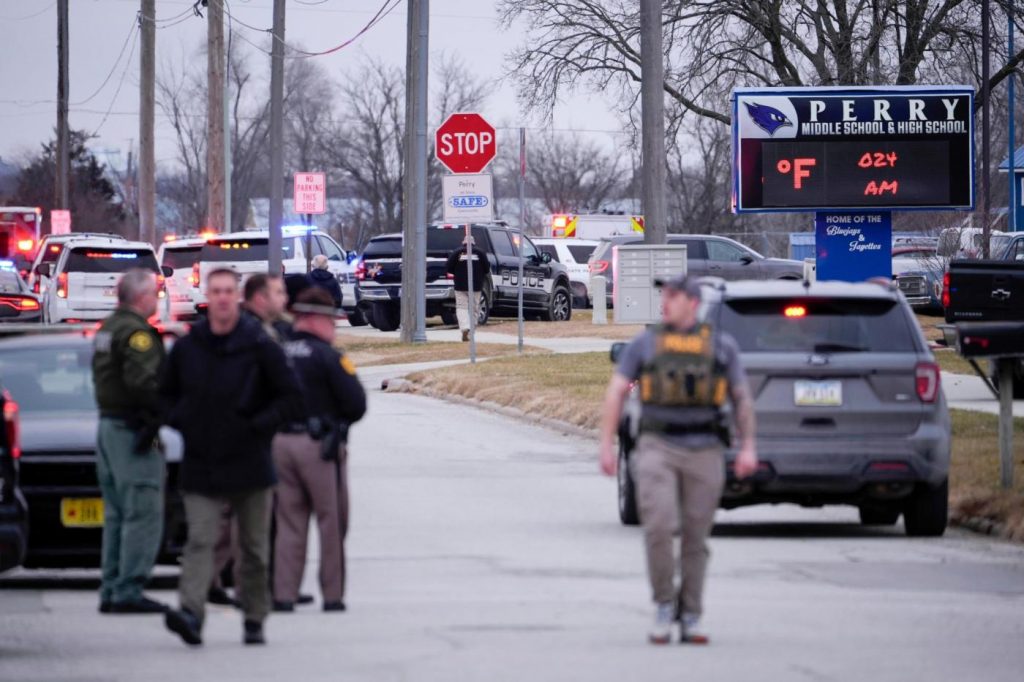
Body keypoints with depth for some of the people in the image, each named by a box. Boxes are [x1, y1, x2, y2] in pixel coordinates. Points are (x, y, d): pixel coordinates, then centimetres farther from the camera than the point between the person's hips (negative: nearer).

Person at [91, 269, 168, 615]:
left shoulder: (107, 330, 18)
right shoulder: (137, 331, -14)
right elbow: (142, 380, -25)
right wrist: (154, 418, -18)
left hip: (108, 425, 10)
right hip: (131, 428, -10)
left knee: (117, 515, 14)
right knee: (143, 515, -9)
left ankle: (111, 591, 15)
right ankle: (128, 592, -13)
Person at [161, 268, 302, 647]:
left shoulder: (259, 346, -3)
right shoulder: (186, 348, 4)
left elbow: (291, 396, 0)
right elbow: (166, 394, 19)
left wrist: (259, 425, -9)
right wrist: (180, 420, 2)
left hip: (249, 463, -1)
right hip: (200, 467, 1)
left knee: (254, 548, 8)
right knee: (200, 541, -13)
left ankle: (254, 620, 19)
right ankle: (190, 613, -26)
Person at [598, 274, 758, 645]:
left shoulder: (722, 345, 10)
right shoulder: (645, 343, 8)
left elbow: (742, 398, 12)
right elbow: (616, 392, 7)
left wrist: (748, 447, 0)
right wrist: (606, 444, -2)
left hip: (705, 451, 1)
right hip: (658, 448, -1)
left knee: (696, 538, 3)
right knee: (659, 527, -16)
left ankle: (690, 619, 11)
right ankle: (664, 605, 0)